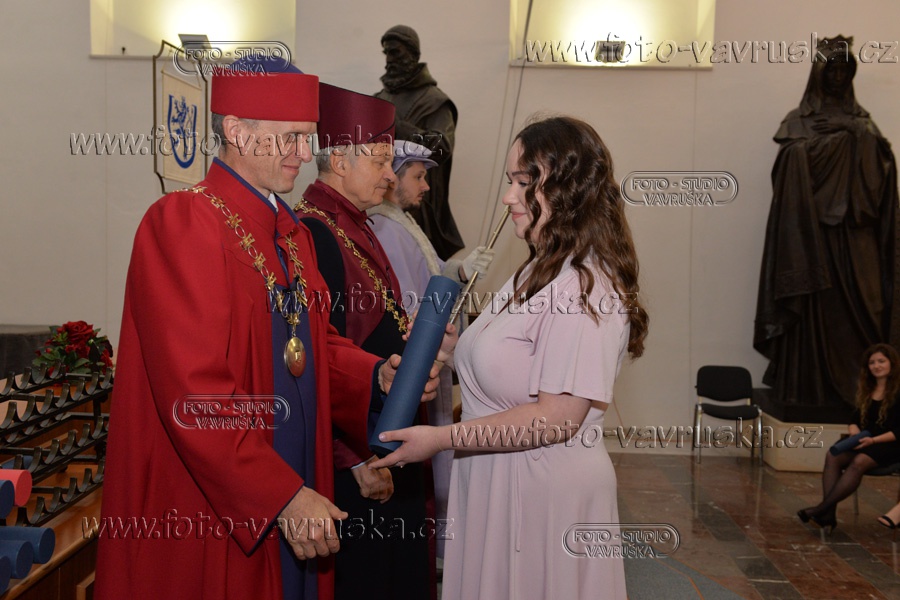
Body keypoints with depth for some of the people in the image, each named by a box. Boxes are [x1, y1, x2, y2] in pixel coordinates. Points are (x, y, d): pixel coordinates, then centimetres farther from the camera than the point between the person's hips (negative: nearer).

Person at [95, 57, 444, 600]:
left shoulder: (292, 232, 12)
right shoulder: (182, 223, -16)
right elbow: (196, 392, -22)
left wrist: (376, 376, -3)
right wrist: (284, 495, -22)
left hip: (292, 500, 8)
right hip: (209, 513, -8)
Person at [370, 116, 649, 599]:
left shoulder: (588, 288, -20)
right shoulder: (538, 271, 11)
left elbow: (557, 417, -24)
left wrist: (441, 438, -20)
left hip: (546, 492, -8)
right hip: (494, 486, 9)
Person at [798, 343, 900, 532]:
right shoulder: (866, 390, 15)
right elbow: (855, 420, 14)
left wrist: (873, 440, -23)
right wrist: (855, 433, -9)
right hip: (865, 440, 6)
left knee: (859, 462, -36)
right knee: (832, 456, -25)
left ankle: (821, 509, -38)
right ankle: (828, 514, -37)